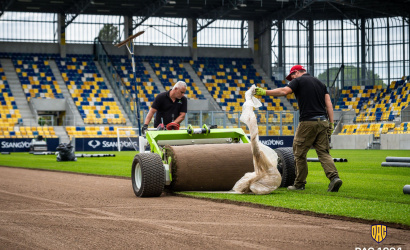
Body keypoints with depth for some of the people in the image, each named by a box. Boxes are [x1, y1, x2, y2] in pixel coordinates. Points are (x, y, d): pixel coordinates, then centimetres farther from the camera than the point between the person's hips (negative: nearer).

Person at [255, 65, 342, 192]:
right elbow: (329, 104, 14)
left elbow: (284, 91, -15)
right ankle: (334, 177, -14)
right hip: (323, 122, 6)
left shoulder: (298, 81, 3)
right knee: (323, 152, 5)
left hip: (308, 122, -6)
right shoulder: (320, 83, 21)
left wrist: (264, 92, -13)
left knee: (299, 154, 5)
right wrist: (331, 123, 12)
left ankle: (299, 184, 10)